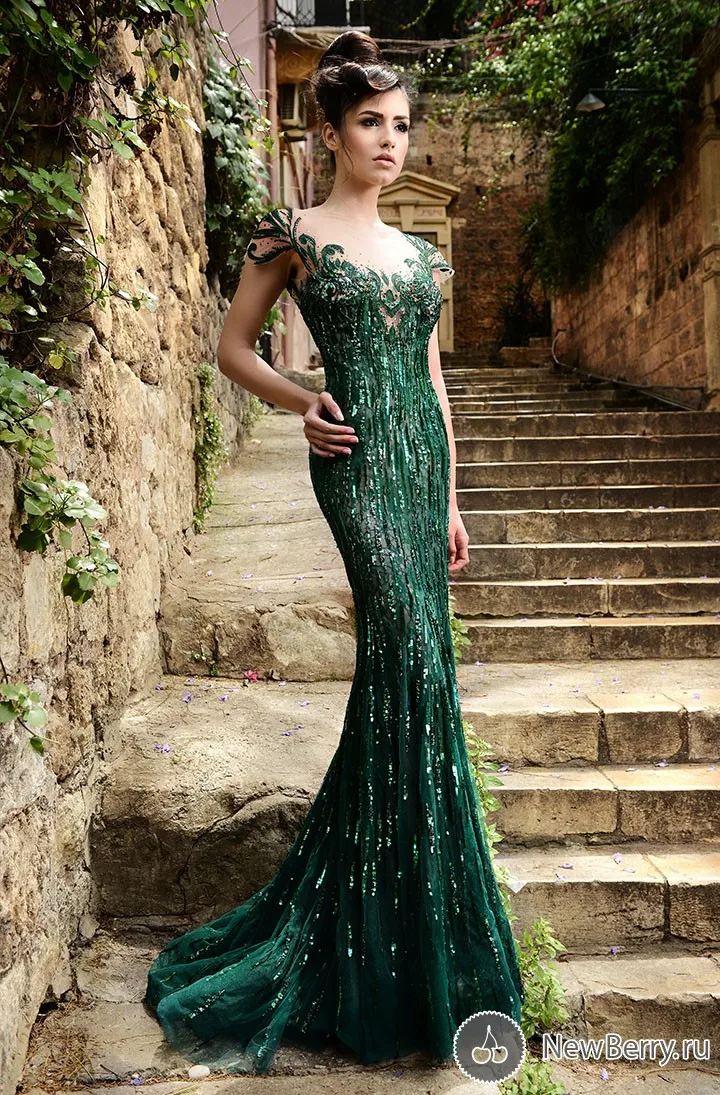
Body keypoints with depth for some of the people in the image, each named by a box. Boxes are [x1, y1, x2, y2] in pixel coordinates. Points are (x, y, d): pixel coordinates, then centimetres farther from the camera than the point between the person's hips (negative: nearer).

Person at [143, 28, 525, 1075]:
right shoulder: (292, 233, 3)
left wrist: (451, 500, 16)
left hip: (422, 458, 6)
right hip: (358, 459, -6)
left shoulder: (420, 253, 18)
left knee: (406, 667, 7)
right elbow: (233, 346, 7)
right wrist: (301, 403, -10)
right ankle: (421, 953, 3)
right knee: (411, 657, -12)